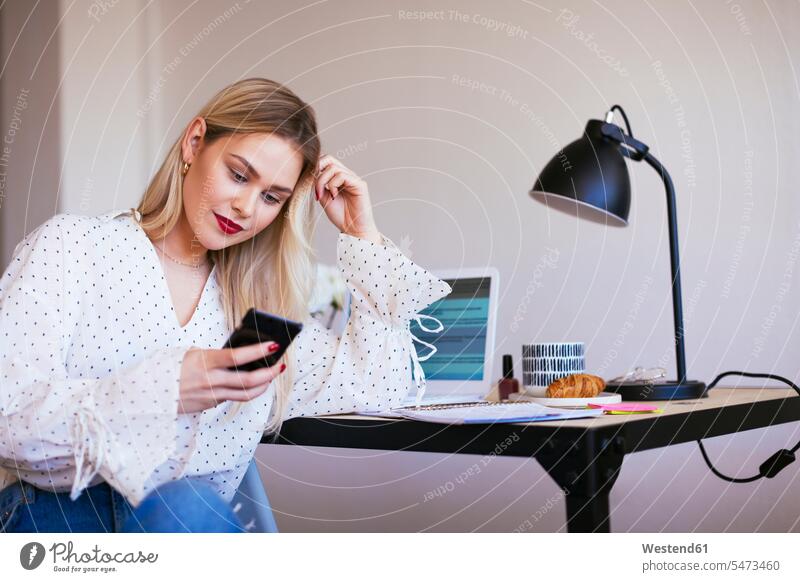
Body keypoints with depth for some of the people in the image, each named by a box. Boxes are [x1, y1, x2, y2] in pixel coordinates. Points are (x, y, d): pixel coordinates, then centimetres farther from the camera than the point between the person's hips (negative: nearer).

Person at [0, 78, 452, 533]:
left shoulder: (256, 308, 14)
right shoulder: (72, 244, 1)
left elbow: (381, 383, 10)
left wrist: (362, 233, 13)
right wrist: (160, 392, -25)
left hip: (191, 529, 4)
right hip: (53, 515, -3)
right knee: (184, 508, -37)